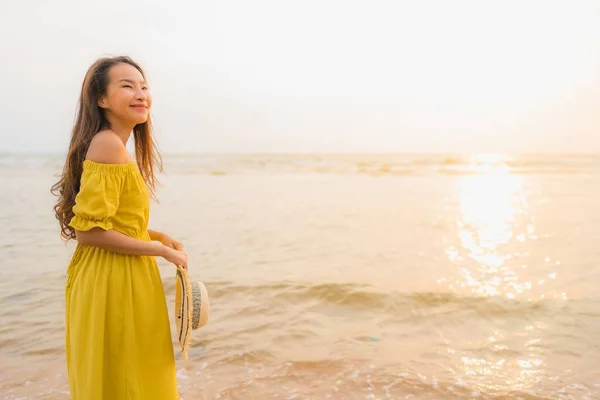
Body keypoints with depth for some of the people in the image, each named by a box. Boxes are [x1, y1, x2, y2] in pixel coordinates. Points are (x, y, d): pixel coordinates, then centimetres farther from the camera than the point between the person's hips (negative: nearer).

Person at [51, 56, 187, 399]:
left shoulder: (117, 145, 10)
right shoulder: (108, 144, -19)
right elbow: (89, 231, -23)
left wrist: (157, 236, 2)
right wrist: (159, 250, -15)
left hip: (122, 280, 9)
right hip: (113, 282, -9)